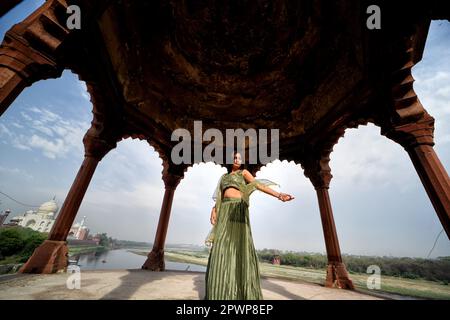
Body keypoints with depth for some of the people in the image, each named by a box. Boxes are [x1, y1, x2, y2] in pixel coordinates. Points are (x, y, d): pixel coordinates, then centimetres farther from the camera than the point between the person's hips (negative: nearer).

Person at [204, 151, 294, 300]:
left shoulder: (244, 172, 12)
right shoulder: (224, 177, 25)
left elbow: (258, 185, -3)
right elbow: (219, 196, 19)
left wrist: (278, 195, -18)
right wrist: (214, 209, 1)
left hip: (238, 208, -4)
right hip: (225, 210, 4)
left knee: (239, 246, -9)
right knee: (222, 248, -1)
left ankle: (243, 292, -1)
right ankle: (221, 292, 9)